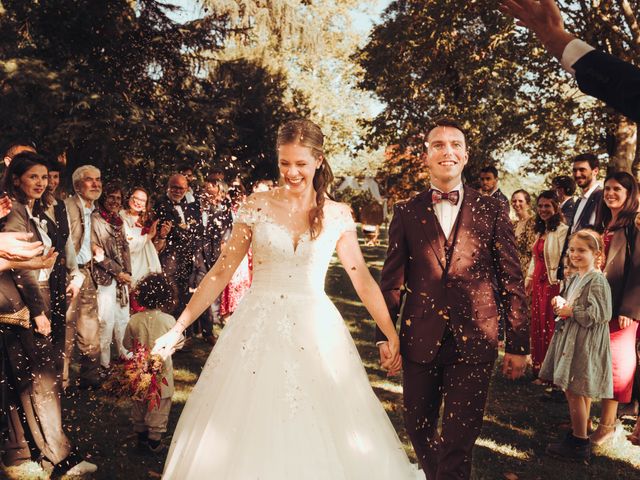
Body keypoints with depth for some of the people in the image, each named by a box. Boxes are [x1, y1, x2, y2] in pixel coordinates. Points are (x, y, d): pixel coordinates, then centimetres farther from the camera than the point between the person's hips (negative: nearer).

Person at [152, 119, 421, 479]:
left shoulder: (338, 215, 2)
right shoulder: (258, 206, -1)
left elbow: (362, 278, 5)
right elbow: (222, 272, 0)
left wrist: (393, 335, 2)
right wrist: (178, 327, -3)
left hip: (315, 333, 1)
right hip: (258, 328, 0)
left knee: (317, 436, 6)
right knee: (250, 434, 5)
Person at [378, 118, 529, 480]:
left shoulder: (492, 211, 2)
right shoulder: (407, 213, 5)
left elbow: (512, 280, 2)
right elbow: (392, 280, 7)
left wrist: (518, 344, 0)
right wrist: (384, 335, 2)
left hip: (474, 341, -2)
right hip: (421, 340, 2)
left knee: (459, 439, -2)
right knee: (419, 428, 16)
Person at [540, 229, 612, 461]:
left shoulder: (597, 281, -16)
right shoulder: (574, 279, 12)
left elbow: (599, 314, -22)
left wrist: (571, 311, -16)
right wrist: (560, 303, 4)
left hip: (585, 342, -9)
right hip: (570, 338, 9)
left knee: (573, 391, -4)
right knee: (580, 392, 16)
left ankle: (579, 444, 6)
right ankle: (579, 434, 27)